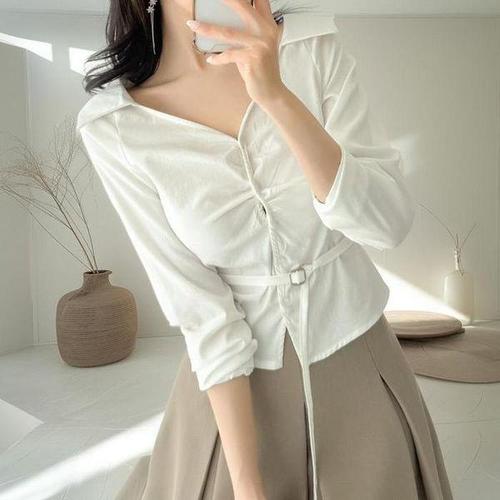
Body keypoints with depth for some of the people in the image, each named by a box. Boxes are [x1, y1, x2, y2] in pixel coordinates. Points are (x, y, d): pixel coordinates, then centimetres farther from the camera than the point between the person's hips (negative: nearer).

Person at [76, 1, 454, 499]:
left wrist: (276, 96, -30)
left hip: (358, 357, 3)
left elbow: (390, 222, -19)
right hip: (234, 386, -2)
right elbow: (202, 314, -16)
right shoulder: (113, 126, -15)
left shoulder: (316, 47, -11)